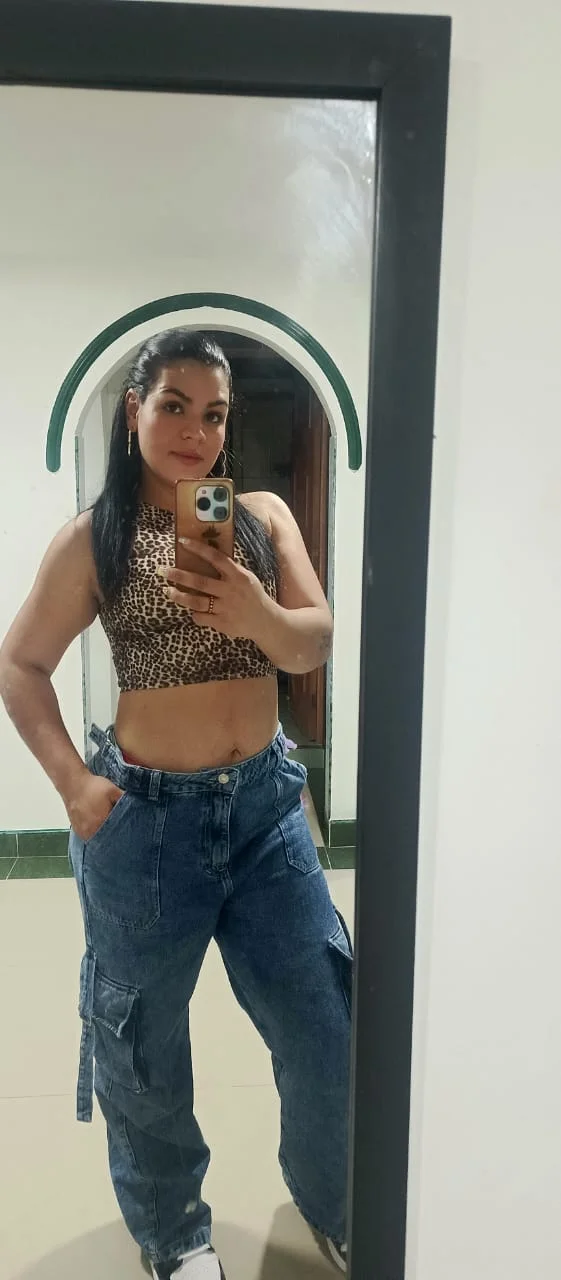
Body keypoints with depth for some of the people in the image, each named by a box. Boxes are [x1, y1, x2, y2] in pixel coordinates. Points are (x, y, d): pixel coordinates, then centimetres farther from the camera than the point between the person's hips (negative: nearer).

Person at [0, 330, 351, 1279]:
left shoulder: (263, 517, 1)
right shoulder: (93, 538, -5)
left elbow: (315, 647, -5)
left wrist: (256, 613, -27)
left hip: (267, 805, 3)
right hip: (147, 815, -2)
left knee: (328, 1038, 12)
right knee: (145, 1046, 17)